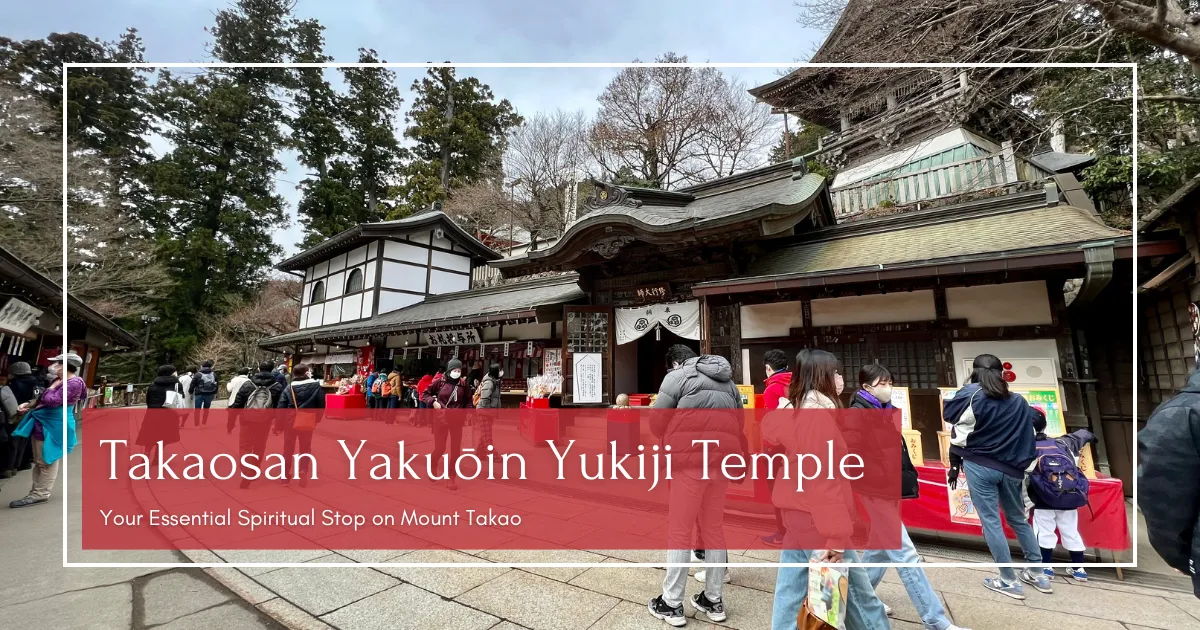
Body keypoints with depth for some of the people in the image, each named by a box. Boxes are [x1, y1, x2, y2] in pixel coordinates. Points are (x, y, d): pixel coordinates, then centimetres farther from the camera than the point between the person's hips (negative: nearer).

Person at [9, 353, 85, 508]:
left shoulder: (73, 383, -20)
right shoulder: (60, 380, 11)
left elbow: (51, 401, -25)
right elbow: (43, 398, 23)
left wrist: (53, 386, -10)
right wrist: (29, 404, 6)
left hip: (54, 425, -11)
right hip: (43, 422, 11)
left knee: (47, 461, -2)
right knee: (39, 461, 16)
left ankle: (40, 494, 5)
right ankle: (37, 491, 25)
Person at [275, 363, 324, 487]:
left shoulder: (289, 388, -3)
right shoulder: (316, 386, -5)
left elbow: (281, 408, -5)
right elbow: (321, 404, -3)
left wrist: (278, 426, 1)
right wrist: (317, 419, 12)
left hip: (290, 422, 1)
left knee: (288, 449, 15)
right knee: (305, 448, 13)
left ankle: (285, 475, 21)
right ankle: (303, 471, -3)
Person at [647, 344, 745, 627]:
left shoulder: (677, 376, -2)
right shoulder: (728, 381, 18)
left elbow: (656, 422, -3)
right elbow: (739, 423, 19)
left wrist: (671, 440, 14)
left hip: (691, 458, -6)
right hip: (722, 457, 6)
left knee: (679, 530, 5)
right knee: (714, 527, 17)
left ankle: (671, 604, 14)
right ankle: (714, 600, 28)